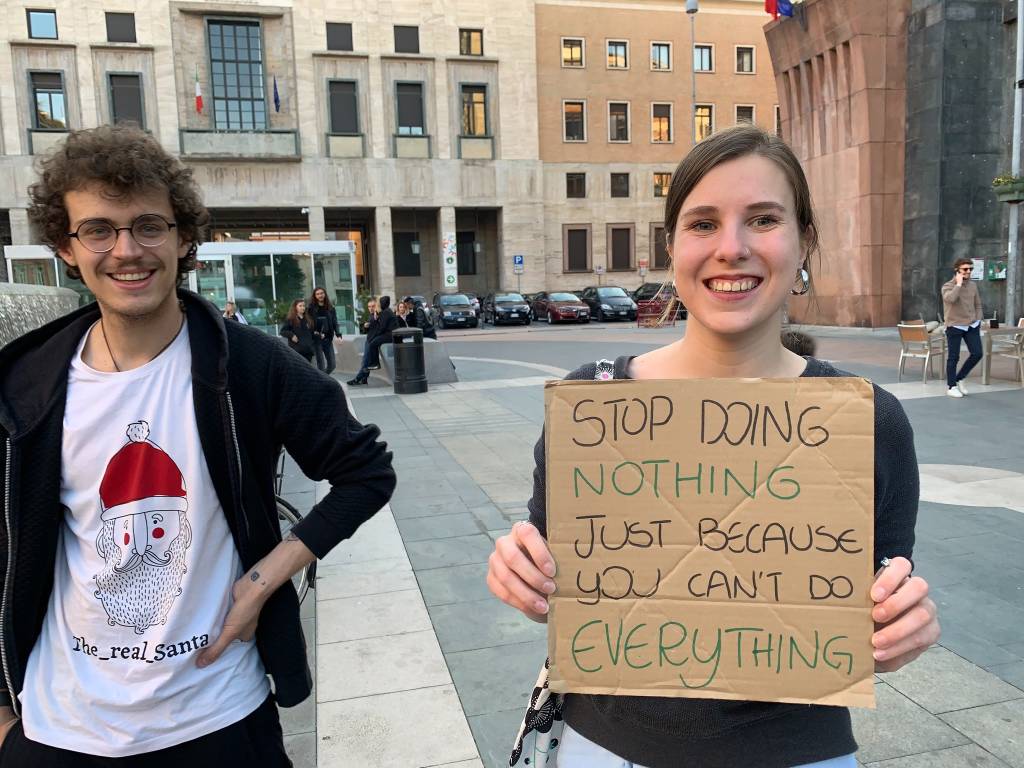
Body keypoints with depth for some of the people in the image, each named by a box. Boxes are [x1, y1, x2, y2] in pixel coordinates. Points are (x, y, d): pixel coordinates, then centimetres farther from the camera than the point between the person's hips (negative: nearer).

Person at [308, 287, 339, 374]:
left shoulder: (331, 308, 8)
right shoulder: (311, 308, -2)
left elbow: (335, 323, 5)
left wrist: (338, 335, -8)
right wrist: (314, 333, -13)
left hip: (328, 339, 4)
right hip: (317, 340, -4)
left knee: (332, 365, 5)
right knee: (321, 365, -6)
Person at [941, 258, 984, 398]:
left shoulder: (973, 285, 9)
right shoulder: (948, 286, -8)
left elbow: (977, 305, 17)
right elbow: (950, 299, -31)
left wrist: (977, 321, 8)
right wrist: (959, 283, -20)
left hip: (972, 326, 5)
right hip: (954, 327, -5)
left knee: (977, 354, 0)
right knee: (953, 358, 0)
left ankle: (959, 378, 20)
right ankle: (951, 386, 12)